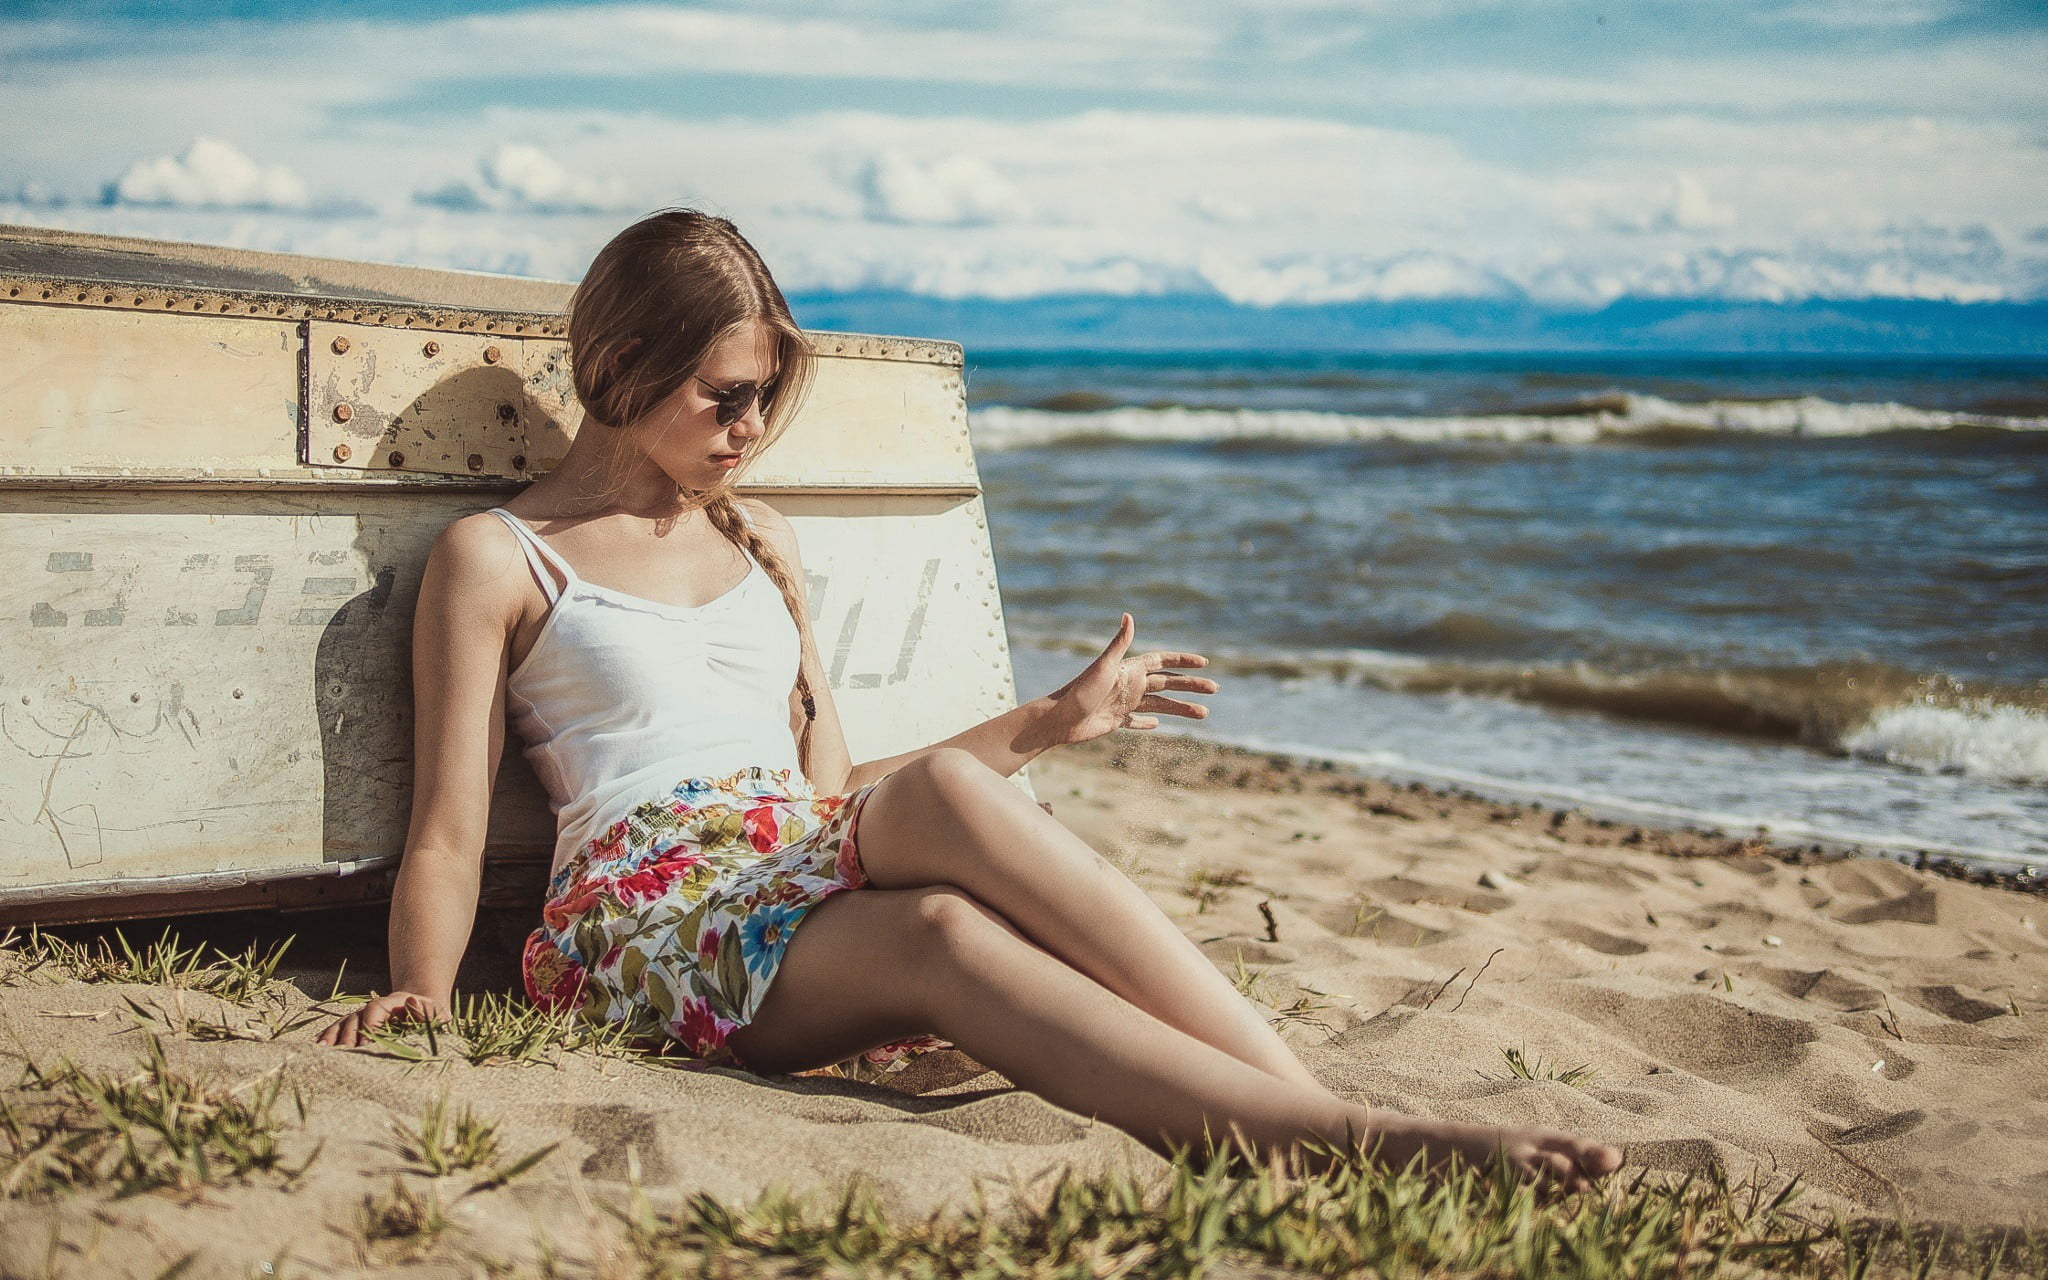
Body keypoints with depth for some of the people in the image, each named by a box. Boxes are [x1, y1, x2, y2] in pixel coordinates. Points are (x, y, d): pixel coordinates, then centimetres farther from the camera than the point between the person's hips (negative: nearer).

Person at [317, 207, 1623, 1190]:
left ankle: (1320, 1121, -46)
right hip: (649, 919, -4)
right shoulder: (494, 560, 8)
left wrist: (1049, 721, 22)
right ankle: (1347, 1135, -50)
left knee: (938, 789, -34)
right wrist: (421, 997, -18)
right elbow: (449, 832, 1)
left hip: (813, 881, 4)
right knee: (939, 935, -36)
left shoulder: (763, 542, 25)